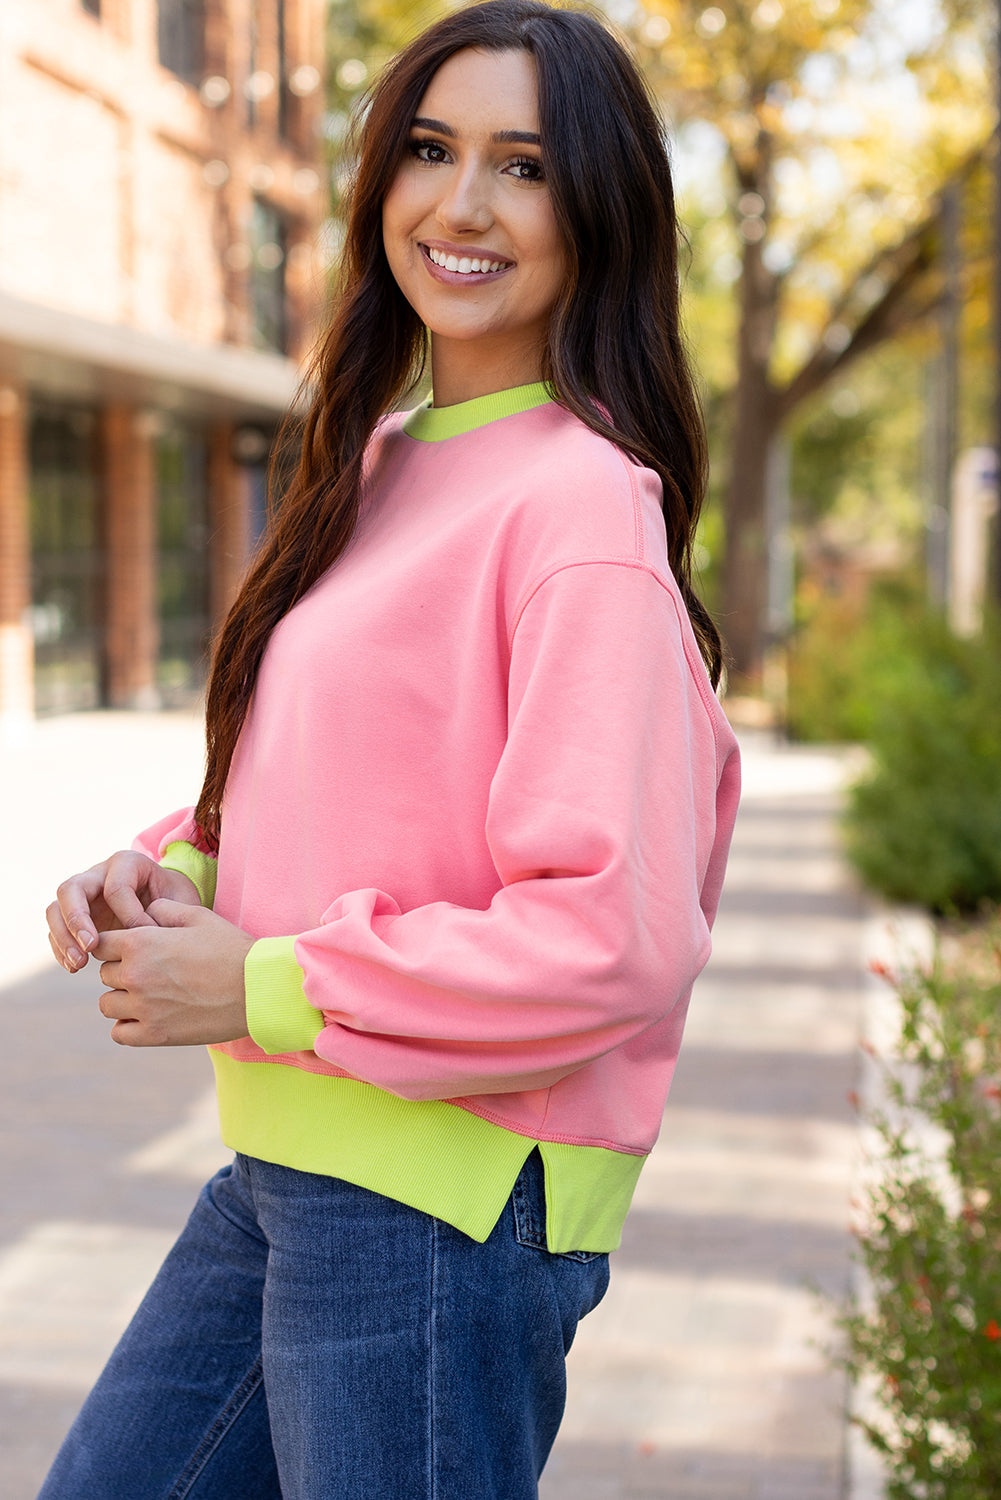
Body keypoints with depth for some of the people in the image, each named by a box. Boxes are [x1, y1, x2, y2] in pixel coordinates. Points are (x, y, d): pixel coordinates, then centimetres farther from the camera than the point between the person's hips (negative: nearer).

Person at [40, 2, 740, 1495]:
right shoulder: (384, 468, 11)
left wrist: (269, 988, -16)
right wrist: (173, 875, -1)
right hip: (282, 1169, 9)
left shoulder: (579, 502, -16)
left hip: (446, 1192, -8)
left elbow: (617, 938, -23)